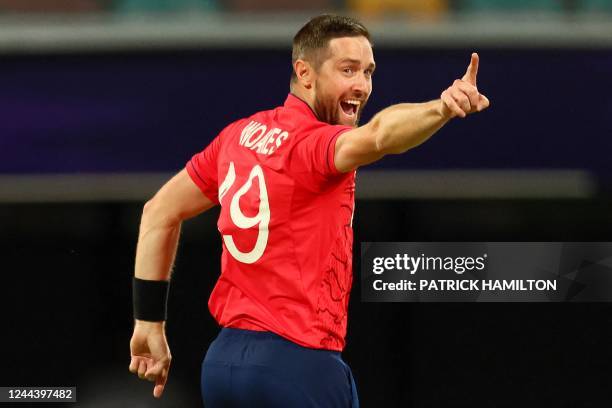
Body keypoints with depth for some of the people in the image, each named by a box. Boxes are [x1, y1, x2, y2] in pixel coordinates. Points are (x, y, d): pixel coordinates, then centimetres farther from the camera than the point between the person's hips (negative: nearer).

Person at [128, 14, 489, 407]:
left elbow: (160, 212, 17)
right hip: (298, 365, -8)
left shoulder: (240, 134, 10)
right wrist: (441, 108, -54)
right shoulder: (314, 142, -13)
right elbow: (378, 135, -36)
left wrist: (149, 323, 20)